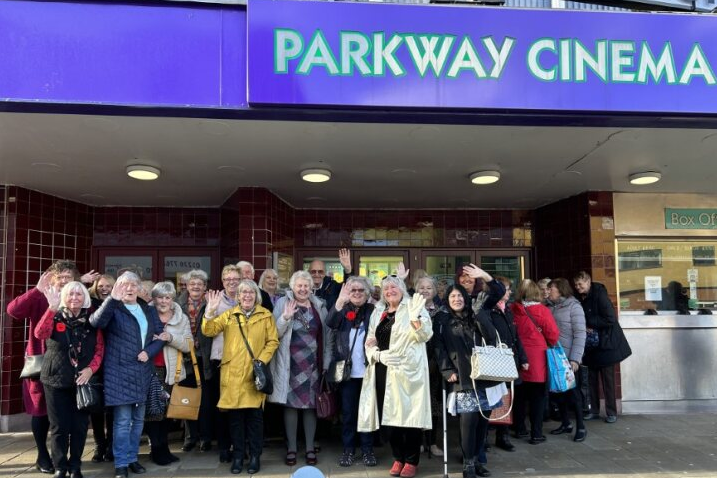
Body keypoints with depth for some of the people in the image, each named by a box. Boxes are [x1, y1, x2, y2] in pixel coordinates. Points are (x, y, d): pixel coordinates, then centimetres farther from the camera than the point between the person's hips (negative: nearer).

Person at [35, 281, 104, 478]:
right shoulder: (56, 317, -1)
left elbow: (100, 348, 3)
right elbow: (40, 334, -21)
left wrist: (91, 368, -13)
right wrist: (52, 308, -30)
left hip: (83, 380, 1)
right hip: (56, 379, -1)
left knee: (80, 426, 6)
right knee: (59, 427, 3)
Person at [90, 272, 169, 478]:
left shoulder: (149, 311, 12)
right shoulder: (113, 309, -2)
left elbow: (161, 335, 8)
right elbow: (96, 322, -23)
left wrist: (149, 352, -10)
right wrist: (112, 299, -36)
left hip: (143, 371, 5)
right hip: (120, 371, -5)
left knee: (138, 418, 13)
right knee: (122, 420, -3)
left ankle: (132, 457, 26)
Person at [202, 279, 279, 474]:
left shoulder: (266, 315, 5)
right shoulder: (229, 315, 9)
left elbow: (273, 341, 2)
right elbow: (209, 330, -2)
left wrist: (262, 361, -10)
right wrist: (210, 311, -18)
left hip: (255, 373, -1)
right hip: (233, 373, 1)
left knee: (255, 416, 4)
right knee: (235, 416, 7)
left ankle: (255, 455, 18)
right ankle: (238, 455, 20)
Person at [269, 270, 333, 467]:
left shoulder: (319, 306, 6)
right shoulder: (283, 304, -1)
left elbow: (327, 335, 8)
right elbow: (275, 334, -5)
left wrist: (326, 362, 5)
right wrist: (285, 317, -21)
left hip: (313, 363, 2)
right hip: (291, 363, -2)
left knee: (311, 404, 7)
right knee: (290, 404, 4)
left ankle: (310, 448, 19)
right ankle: (291, 448, 17)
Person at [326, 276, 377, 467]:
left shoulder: (373, 310, 5)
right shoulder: (343, 309, 4)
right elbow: (330, 323, -16)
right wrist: (340, 301, -30)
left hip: (367, 369, 0)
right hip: (347, 369, 0)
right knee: (348, 411, 7)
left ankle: (368, 449, 18)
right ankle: (348, 449, 19)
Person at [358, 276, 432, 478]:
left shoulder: (413, 307, 1)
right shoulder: (378, 312, 16)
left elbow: (424, 335, -10)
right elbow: (370, 342, 15)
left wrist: (415, 317, -27)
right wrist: (378, 355, -5)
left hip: (408, 370, -5)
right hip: (384, 371, 5)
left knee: (410, 413, -3)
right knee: (390, 414, 8)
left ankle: (411, 460, 10)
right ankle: (398, 457, 22)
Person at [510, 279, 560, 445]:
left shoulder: (512, 310, -4)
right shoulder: (542, 311, -12)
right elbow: (553, 335, -9)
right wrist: (551, 345, 11)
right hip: (538, 360, -3)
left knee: (519, 395, 16)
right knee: (537, 397, 6)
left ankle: (519, 428, 26)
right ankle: (536, 434, 9)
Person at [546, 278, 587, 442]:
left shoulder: (574, 306, -7)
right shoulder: (549, 307, 9)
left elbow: (580, 334, -12)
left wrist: (575, 359, -18)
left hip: (568, 357, -5)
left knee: (571, 390, 0)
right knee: (557, 390, 10)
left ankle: (581, 427, 12)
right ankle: (565, 423, 24)